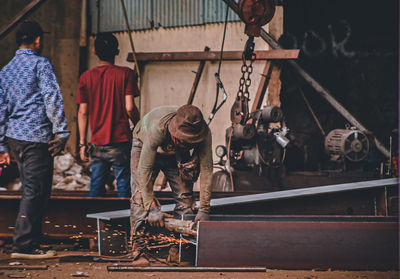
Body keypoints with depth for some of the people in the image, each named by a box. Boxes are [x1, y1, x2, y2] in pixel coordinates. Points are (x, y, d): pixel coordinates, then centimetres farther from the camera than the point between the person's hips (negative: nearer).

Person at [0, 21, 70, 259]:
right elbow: (52, 99, -15)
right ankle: (24, 245, -7)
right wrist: (61, 132, -13)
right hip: (37, 137, -8)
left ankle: (30, 242, 16)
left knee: (31, 190, 15)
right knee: (36, 192, -5)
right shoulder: (41, 64, -6)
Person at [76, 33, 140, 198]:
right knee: (123, 187, 2)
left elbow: (82, 112, 1)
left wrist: (82, 143, 5)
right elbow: (129, 108, -9)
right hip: (121, 141, -2)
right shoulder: (126, 74, -3)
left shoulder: (86, 77, 3)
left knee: (96, 188, 9)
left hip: (97, 143, 3)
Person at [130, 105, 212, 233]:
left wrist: (204, 209, -35)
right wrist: (152, 209, -44)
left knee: (185, 196, -9)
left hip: (178, 154, 3)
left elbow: (206, 170, -31)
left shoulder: (204, 132, -35)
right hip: (144, 145, -3)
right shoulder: (157, 128, -45)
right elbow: (144, 169, -42)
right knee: (140, 197, -18)